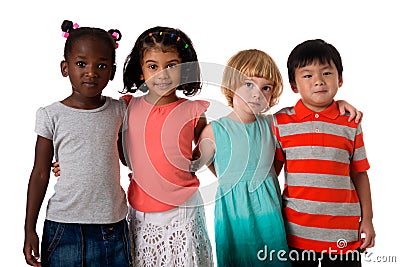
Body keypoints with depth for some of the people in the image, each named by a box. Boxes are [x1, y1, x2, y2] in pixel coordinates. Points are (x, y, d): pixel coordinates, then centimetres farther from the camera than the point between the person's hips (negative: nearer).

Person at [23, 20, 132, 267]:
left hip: (113, 224, 2)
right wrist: (30, 230, 1)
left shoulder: (119, 111, 1)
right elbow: (40, 174, 1)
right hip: (64, 225, -2)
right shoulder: (52, 115, -4)